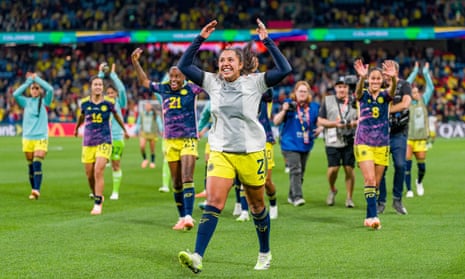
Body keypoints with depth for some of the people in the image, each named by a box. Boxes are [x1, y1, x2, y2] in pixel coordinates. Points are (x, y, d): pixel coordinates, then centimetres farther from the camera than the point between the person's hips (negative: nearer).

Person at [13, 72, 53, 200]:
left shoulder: (44, 101, 3)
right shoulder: (26, 101, 9)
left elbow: (50, 89, -15)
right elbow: (15, 94, -8)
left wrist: (37, 78, -7)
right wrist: (29, 81, -6)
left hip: (41, 138, -3)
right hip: (27, 138, 3)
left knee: (37, 164, -17)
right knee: (31, 166, 5)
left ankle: (36, 190, -24)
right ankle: (34, 190, 13)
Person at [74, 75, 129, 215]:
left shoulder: (109, 102, -3)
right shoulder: (84, 102, 1)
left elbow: (116, 116, 16)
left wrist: (124, 130, 29)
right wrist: (76, 129, 39)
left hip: (104, 141, -2)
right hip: (88, 142, 2)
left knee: (98, 172, -17)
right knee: (89, 175, 5)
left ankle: (98, 205, -14)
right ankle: (97, 196, 30)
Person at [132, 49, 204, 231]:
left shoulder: (191, 88, -4)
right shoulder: (164, 88, 7)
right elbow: (144, 82, 23)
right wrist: (135, 62, 18)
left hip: (189, 140, -4)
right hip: (170, 141, 4)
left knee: (187, 179, -16)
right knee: (176, 184, 8)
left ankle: (188, 216, -23)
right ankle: (182, 218, 16)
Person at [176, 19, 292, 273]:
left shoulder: (254, 82, -4)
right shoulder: (212, 82, 4)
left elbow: (285, 70, -15)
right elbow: (184, 65, 3)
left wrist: (267, 41, -17)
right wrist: (201, 38, -4)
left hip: (251, 152, -1)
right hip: (220, 152, 1)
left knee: (257, 206, 12)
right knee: (213, 203, -13)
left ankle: (265, 254, 31)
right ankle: (197, 257, -22)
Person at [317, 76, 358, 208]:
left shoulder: (354, 101, 9)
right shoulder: (328, 101, 7)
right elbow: (320, 121, 4)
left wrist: (354, 123, -10)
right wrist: (335, 123, -12)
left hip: (350, 141, 1)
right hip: (333, 141, -1)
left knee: (349, 168, -4)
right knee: (333, 168, -8)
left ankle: (349, 197, 8)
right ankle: (332, 190, 21)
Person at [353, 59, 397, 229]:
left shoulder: (385, 95, 2)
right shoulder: (363, 95, -2)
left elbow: (392, 90, -22)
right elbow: (359, 90, -27)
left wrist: (393, 78, -47)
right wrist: (362, 77, -50)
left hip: (382, 145, 3)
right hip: (363, 143, -3)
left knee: (376, 183, 7)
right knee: (370, 180, -16)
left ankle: (369, 218, 17)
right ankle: (373, 216, -21)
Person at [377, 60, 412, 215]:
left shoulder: (404, 86, 2)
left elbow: (405, 104, -13)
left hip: (399, 133, -2)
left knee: (400, 165, -10)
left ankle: (397, 199, 4)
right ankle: (381, 201, 7)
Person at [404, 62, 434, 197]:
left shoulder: (423, 101, 9)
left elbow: (430, 88, 7)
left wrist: (426, 73, 3)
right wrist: (415, 71, -6)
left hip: (420, 139, 3)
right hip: (407, 138, -3)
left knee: (422, 166, 5)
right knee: (407, 165, -9)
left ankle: (419, 182, 35)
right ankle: (409, 190, 0)